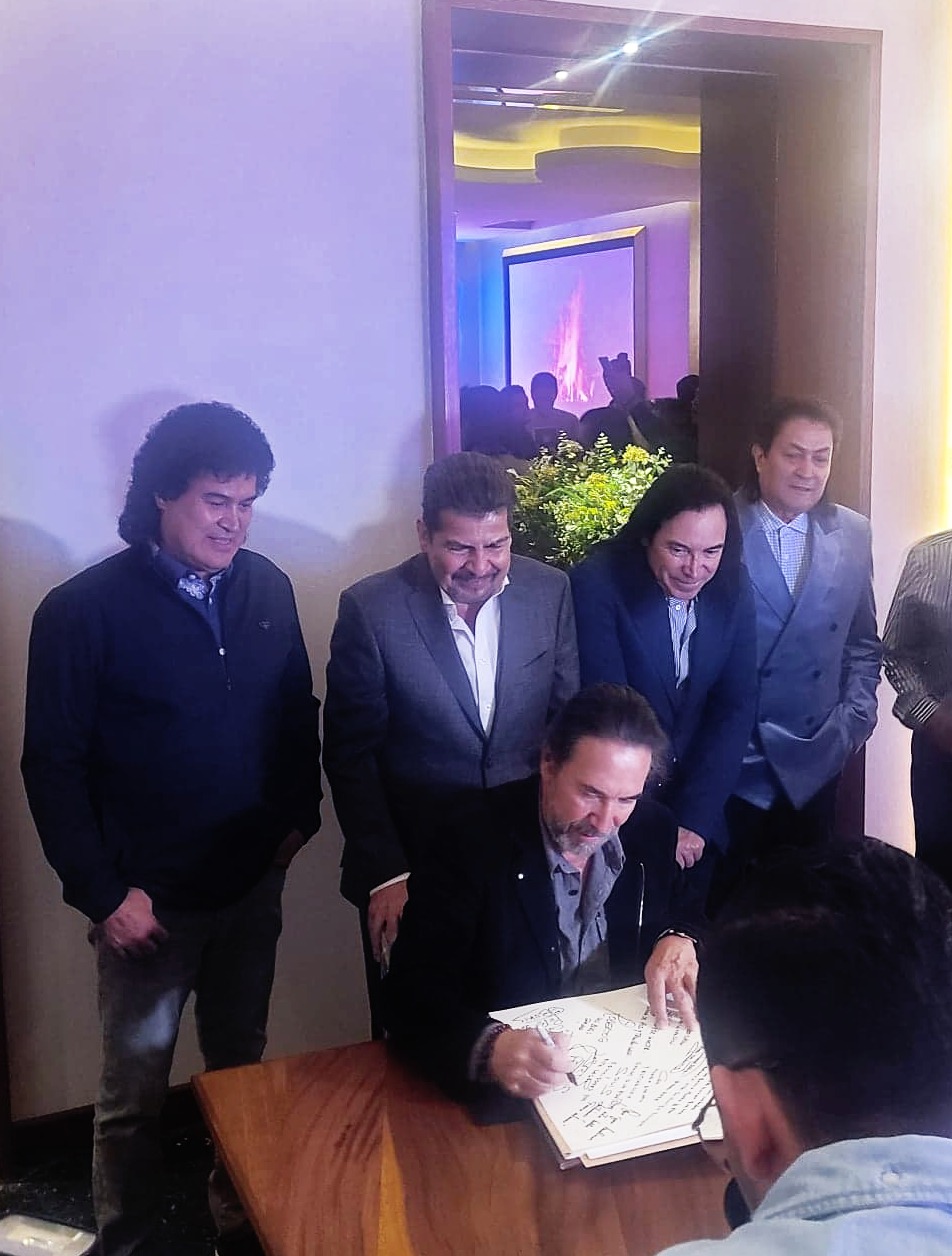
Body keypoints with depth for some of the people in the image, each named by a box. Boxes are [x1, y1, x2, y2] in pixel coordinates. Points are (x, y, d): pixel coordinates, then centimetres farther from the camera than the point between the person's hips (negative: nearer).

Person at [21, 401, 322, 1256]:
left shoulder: (268, 589, -3)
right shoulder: (85, 610, -13)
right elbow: (54, 765, -10)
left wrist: (299, 814, 2)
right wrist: (104, 893, -12)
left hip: (254, 884, 4)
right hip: (151, 897, -3)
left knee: (243, 1071, 19)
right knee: (135, 1090, 12)